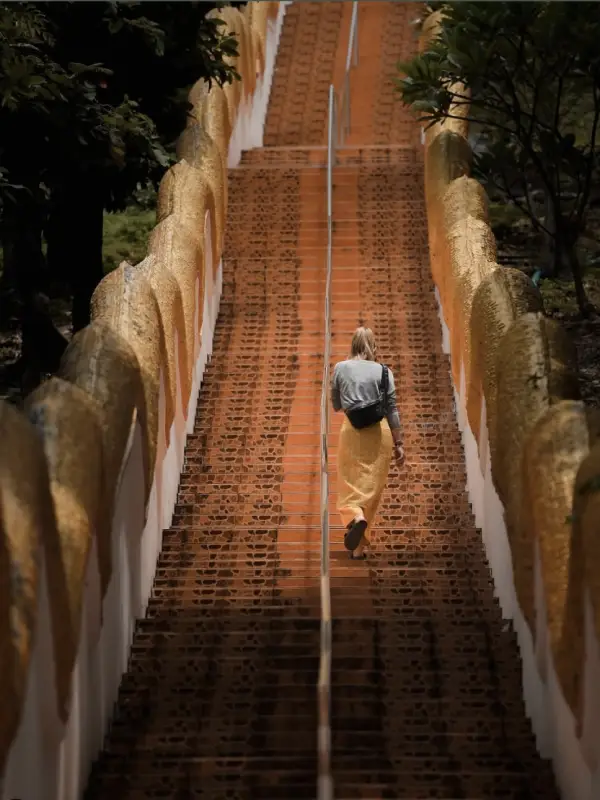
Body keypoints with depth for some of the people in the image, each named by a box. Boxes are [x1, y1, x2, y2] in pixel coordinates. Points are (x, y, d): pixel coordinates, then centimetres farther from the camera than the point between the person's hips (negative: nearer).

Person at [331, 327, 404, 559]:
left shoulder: (340, 369, -1)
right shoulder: (383, 371, -3)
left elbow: (336, 405, 9)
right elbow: (391, 409, -2)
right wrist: (398, 443, 3)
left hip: (352, 431, 0)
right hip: (379, 433, 0)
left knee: (350, 484, 9)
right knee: (371, 487, 10)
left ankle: (355, 517, -24)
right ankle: (358, 546, 11)